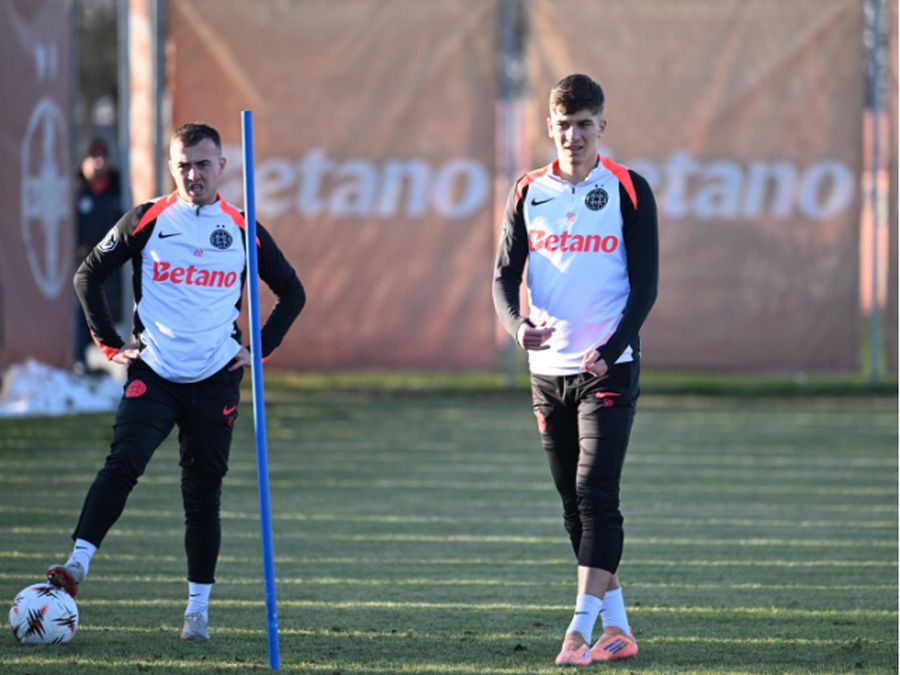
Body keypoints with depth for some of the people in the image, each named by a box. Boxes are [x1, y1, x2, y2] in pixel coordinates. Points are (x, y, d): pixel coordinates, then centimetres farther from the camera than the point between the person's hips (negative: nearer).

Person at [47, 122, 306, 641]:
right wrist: (110, 343, 3)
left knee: (204, 494, 4)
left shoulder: (243, 232, 6)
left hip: (216, 380, 1)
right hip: (153, 374, -1)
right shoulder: (146, 222, 2)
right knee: (125, 461, -23)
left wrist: (259, 349, 7)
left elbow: (292, 293, 17)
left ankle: (198, 609, 11)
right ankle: (78, 563, -30)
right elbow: (89, 275, 9)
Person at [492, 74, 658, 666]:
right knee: (575, 505, 7)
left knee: (596, 495, -14)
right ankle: (618, 629, 15)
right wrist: (518, 324, -15)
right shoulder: (529, 193, 8)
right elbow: (505, 274, 6)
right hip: (548, 368, 5)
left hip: (610, 368, -5)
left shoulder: (628, 190, -3)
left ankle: (582, 631, -19)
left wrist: (610, 351, -18)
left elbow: (645, 284, -5)